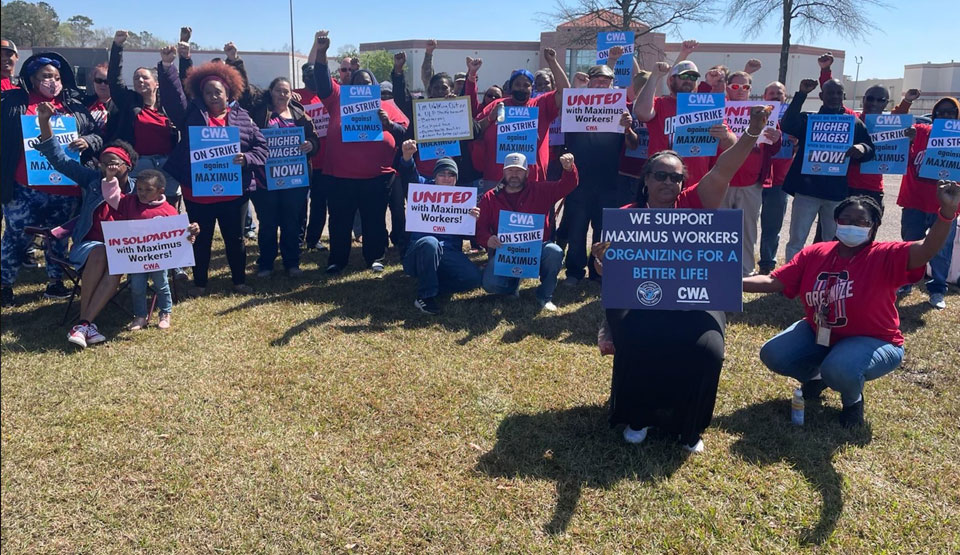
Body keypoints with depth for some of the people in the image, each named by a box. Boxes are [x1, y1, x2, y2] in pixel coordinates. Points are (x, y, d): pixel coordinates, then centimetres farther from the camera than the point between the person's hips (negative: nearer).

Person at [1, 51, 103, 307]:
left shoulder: (73, 106, 12)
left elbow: (99, 136, 11)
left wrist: (87, 141, -10)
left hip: (65, 189, 3)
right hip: (26, 188, -3)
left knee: (60, 237, 13)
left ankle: (55, 282, 27)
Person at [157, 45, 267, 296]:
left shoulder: (242, 117, 6)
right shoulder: (193, 114, 5)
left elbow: (261, 146, 4)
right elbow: (173, 95, -7)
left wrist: (246, 159, -14)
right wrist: (167, 66, -18)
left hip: (233, 192, 0)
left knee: (235, 239, 11)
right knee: (200, 240, 11)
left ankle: (239, 280, 27)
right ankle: (199, 282, 26)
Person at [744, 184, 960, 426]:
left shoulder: (885, 256, -18)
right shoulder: (814, 253, -6)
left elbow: (927, 250, -36)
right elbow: (772, 282, -9)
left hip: (873, 342, -5)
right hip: (819, 335, 5)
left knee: (839, 369, -37)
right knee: (771, 354, -11)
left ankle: (853, 399, 2)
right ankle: (815, 376, 21)